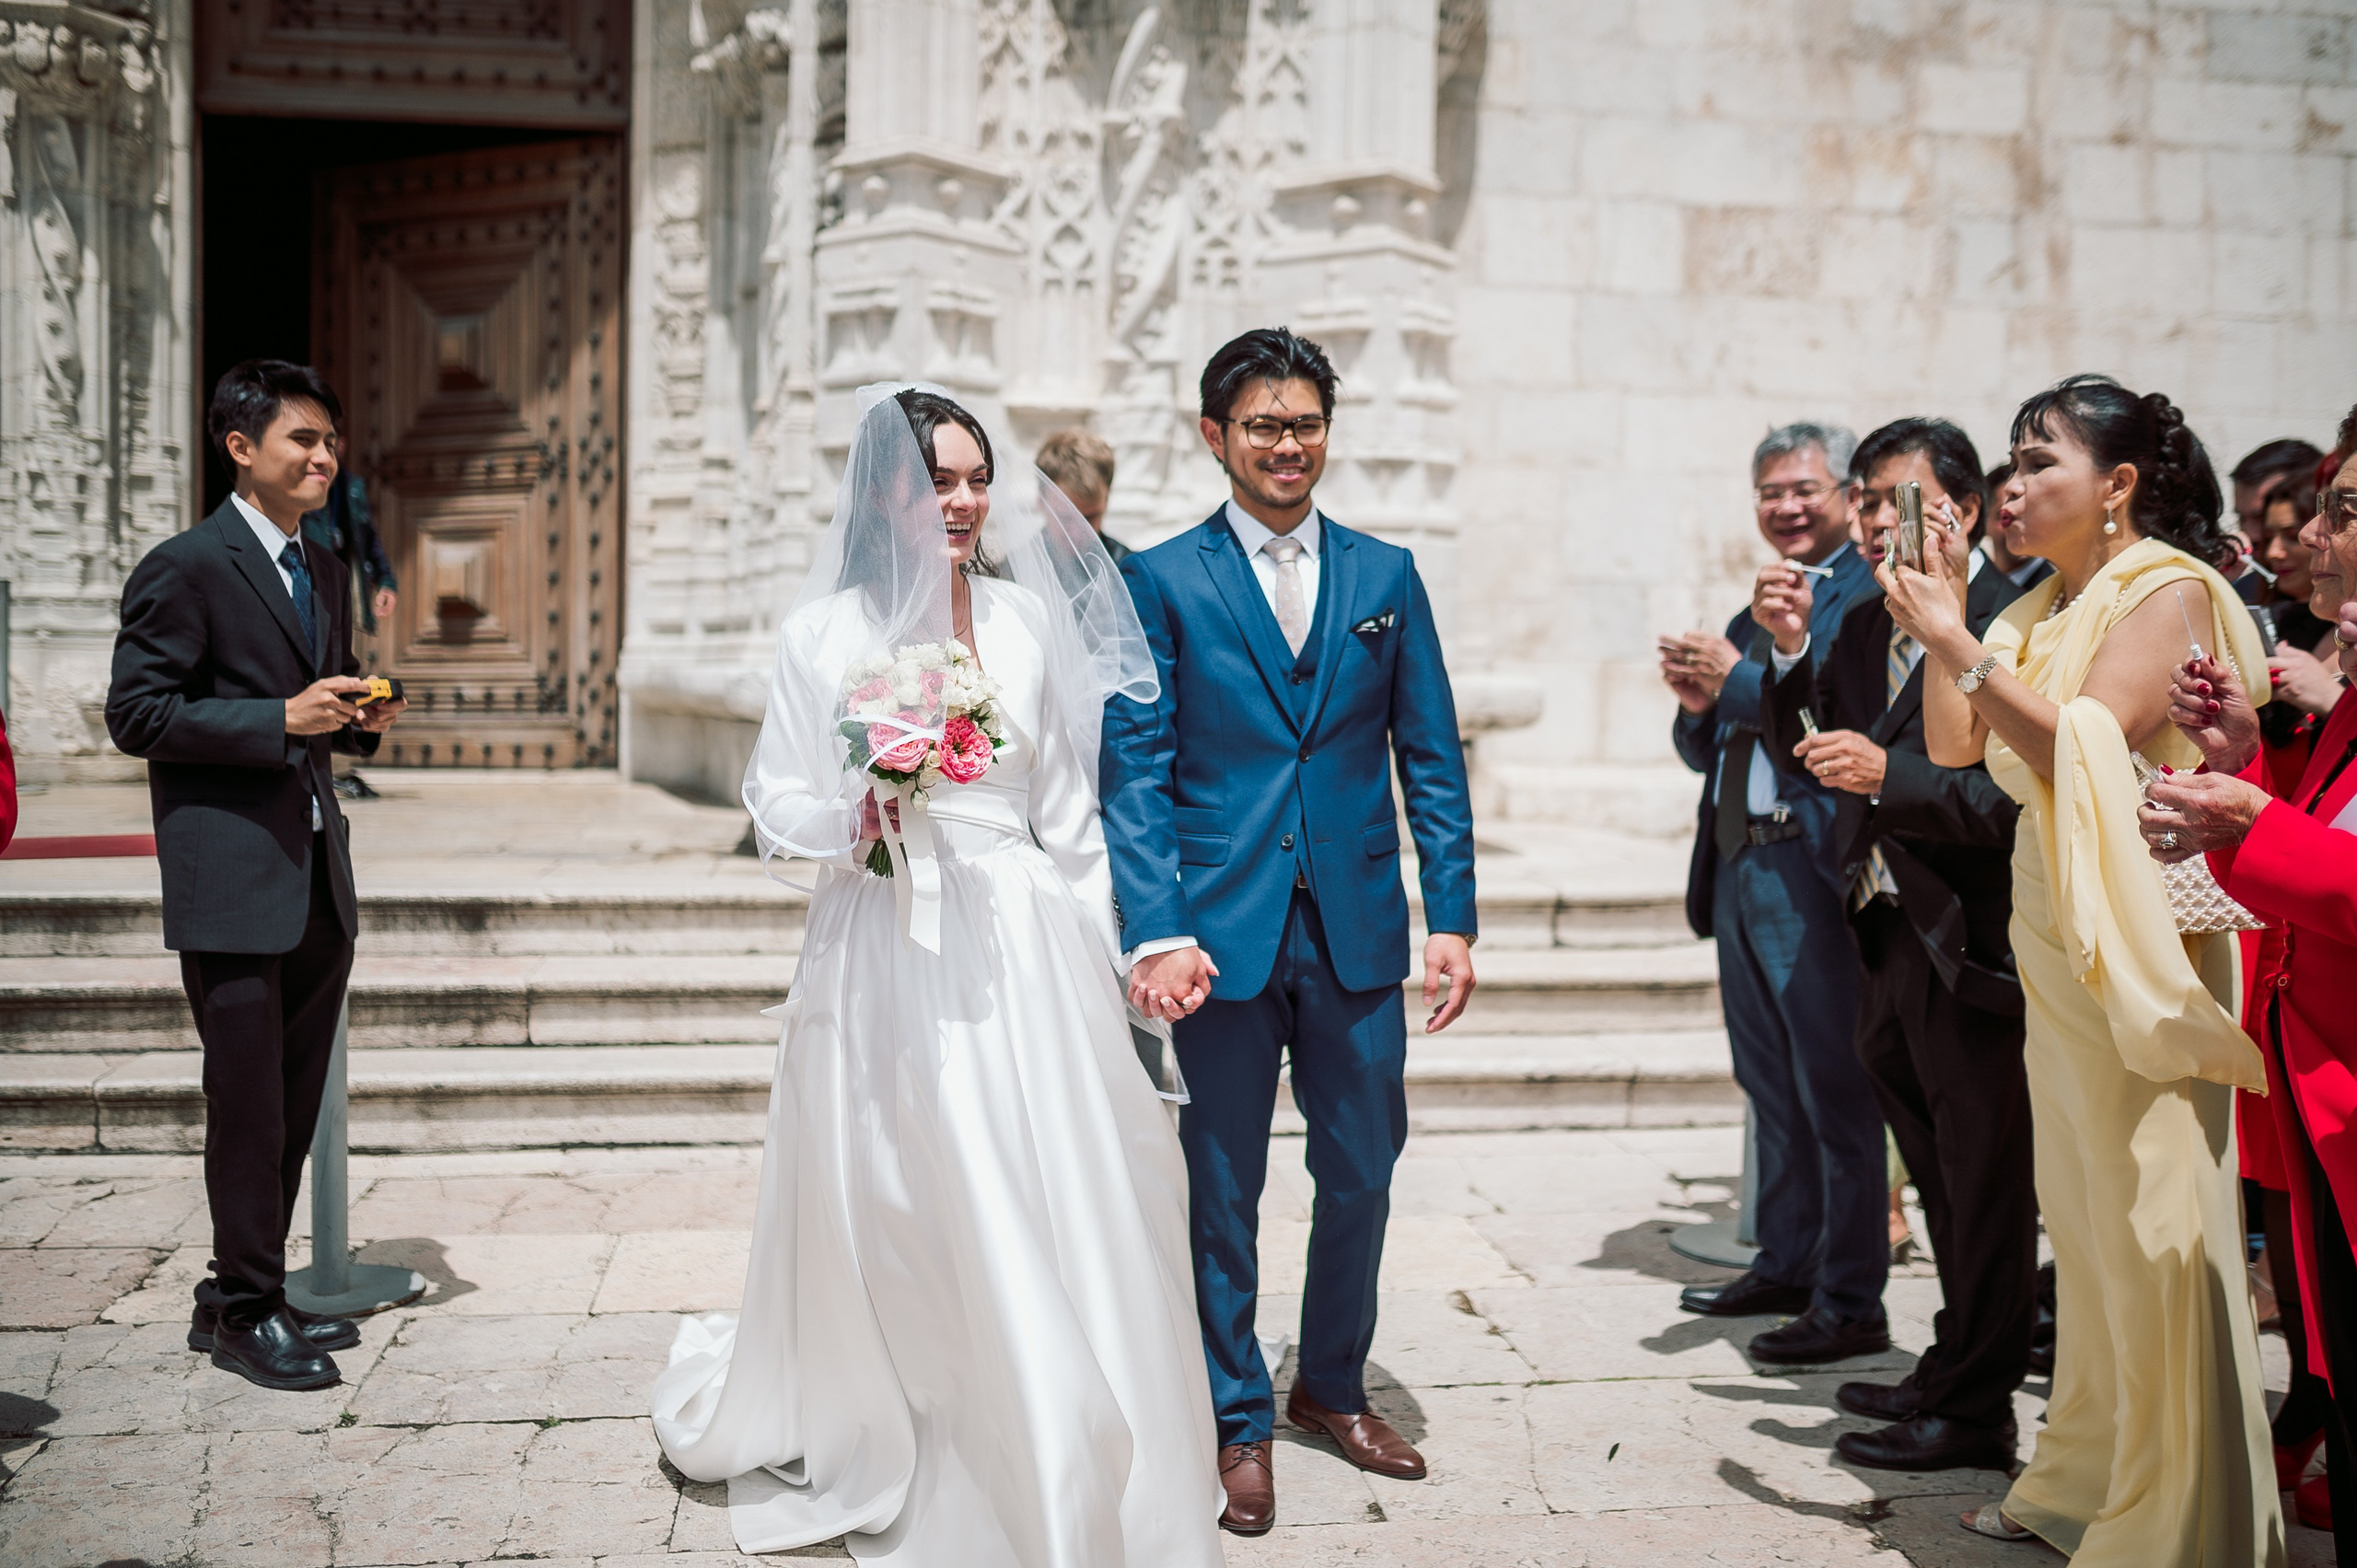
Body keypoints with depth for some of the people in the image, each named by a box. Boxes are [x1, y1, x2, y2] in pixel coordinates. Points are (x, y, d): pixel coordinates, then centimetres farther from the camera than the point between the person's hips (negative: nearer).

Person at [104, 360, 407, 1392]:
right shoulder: (185, 568, -8)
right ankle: (248, 1312, 11)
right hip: (230, 886, -8)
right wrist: (282, 720, -20)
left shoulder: (326, 572, 16)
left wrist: (361, 721, 2)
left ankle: (234, 1297, 26)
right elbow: (134, 714, -13)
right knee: (248, 1105, -2)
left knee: (295, 1105, 13)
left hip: (318, 880, 8)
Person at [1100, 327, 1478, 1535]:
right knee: (1221, 1189, 7)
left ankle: (1332, 1386, 33)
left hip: (1359, 933, 3)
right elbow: (1134, 773, -5)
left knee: (1362, 1173, 11)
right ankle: (1237, 1421, 23)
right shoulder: (1161, 581, 0)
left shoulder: (1386, 575, 8)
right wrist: (1157, 932, -15)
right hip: (1224, 930, -2)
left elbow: (1431, 759, 7)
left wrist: (1452, 921, -1)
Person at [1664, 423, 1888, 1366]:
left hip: (1813, 868, -9)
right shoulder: (1755, 611, 19)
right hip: (1738, 865, 9)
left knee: (1835, 1088, -3)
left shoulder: (1870, 595, -8)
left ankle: (1851, 1303, 4)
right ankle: (1786, 1266, 29)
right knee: (1772, 1087, 17)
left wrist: (1739, 680, -16)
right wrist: (1698, 702, -2)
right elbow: (1703, 752, 19)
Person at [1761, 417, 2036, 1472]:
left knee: (1982, 1177, 3)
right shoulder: (1865, 627, 13)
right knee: (1937, 1167, 20)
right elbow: (1808, 755, 14)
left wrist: (1888, 774, -28)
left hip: (1969, 944, -9)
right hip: (1889, 937, 9)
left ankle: (1973, 1411, 15)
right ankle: (1953, 1371, 34)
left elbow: (2016, 795, -22)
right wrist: (1789, 651, 1)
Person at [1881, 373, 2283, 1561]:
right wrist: (1946, 616, 2)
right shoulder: (2046, 607, 13)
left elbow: (2081, 748, -21)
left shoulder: (2168, 589, -10)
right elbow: (1953, 745, 7)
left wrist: (1960, 644, -18)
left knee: (2155, 1226, -3)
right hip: (2054, 944, 8)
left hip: (2141, 948, -8)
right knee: (2084, 1224, 15)